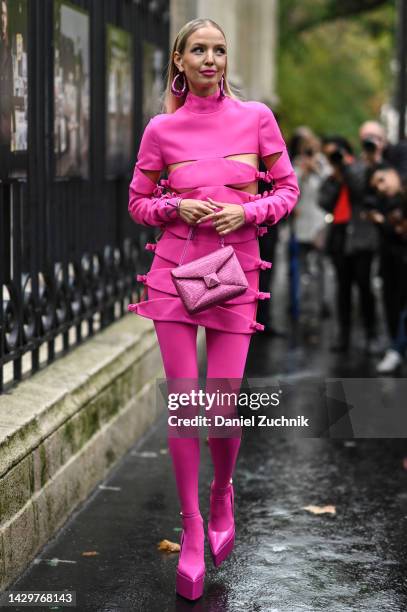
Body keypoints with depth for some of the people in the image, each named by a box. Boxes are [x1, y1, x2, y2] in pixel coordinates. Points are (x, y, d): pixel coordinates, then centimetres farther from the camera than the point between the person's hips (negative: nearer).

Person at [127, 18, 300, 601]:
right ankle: (192, 529, 11)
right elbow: (138, 203, 11)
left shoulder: (256, 117, 3)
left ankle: (222, 494, 29)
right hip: (175, 268, 0)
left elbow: (288, 189, 7)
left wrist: (247, 211, -11)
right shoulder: (162, 129, 3)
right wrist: (176, 207, -9)